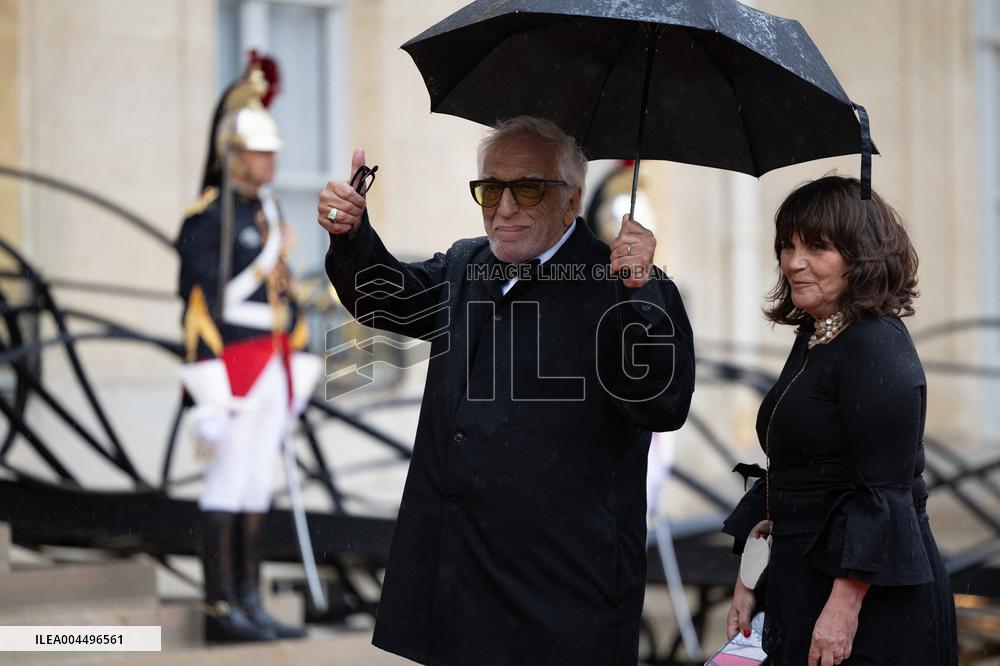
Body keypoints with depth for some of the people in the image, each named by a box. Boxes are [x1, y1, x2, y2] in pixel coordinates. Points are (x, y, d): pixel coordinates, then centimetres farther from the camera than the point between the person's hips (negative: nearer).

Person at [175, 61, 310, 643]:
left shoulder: (268, 212, 16)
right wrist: (213, 389, -19)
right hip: (233, 367, -8)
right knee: (228, 486, -5)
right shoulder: (207, 218, -11)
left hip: (270, 371, 8)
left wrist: (292, 370, 18)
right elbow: (206, 301, -15)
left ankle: (251, 603, 15)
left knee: (258, 488, 10)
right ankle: (222, 609, -1)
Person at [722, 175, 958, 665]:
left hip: (873, 599, -9)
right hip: (803, 581, 9)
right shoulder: (811, 341, 13)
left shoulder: (878, 347, -16)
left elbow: (885, 492, -21)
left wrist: (844, 608, -24)